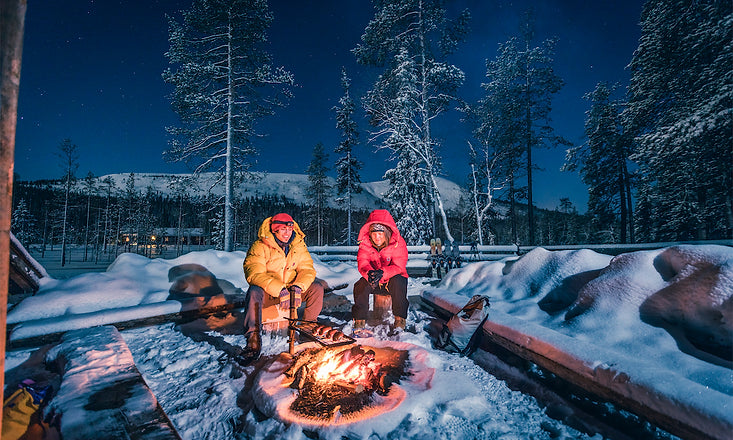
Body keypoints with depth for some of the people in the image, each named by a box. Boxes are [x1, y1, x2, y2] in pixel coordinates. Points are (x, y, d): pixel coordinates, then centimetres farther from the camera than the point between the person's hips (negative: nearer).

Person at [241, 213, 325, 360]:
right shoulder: (260, 246, -15)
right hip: (268, 292, -3)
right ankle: (253, 339, -25)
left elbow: (307, 269, -7)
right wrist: (279, 290, -36)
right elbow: (255, 274, -25)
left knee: (316, 286, -16)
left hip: (291, 291, 4)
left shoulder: (298, 244, -1)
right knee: (254, 292, -35)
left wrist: (298, 287, -29)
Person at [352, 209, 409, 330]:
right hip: (374, 281, 2)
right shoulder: (365, 243, -9)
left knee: (397, 282, -35)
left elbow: (398, 266, -26)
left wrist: (382, 273, -46)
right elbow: (362, 262, -18)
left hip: (393, 277, -2)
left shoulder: (398, 243, -17)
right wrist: (369, 272, -43)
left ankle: (400, 318, -19)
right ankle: (360, 319, -9)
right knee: (360, 285, -27)